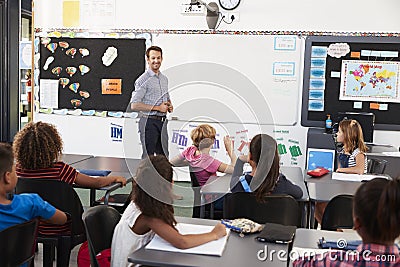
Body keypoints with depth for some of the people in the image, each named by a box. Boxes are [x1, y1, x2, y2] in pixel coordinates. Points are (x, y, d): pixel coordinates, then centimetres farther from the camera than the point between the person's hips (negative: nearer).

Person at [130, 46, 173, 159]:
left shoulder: (164, 78, 14)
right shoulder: (143, 80, -10)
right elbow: (134, 105, -17)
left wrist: (169, 106, 5)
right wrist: (157, 108, -17)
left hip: (162, 122, 7)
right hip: (149, 122, -7)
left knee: (163, 156, 12)